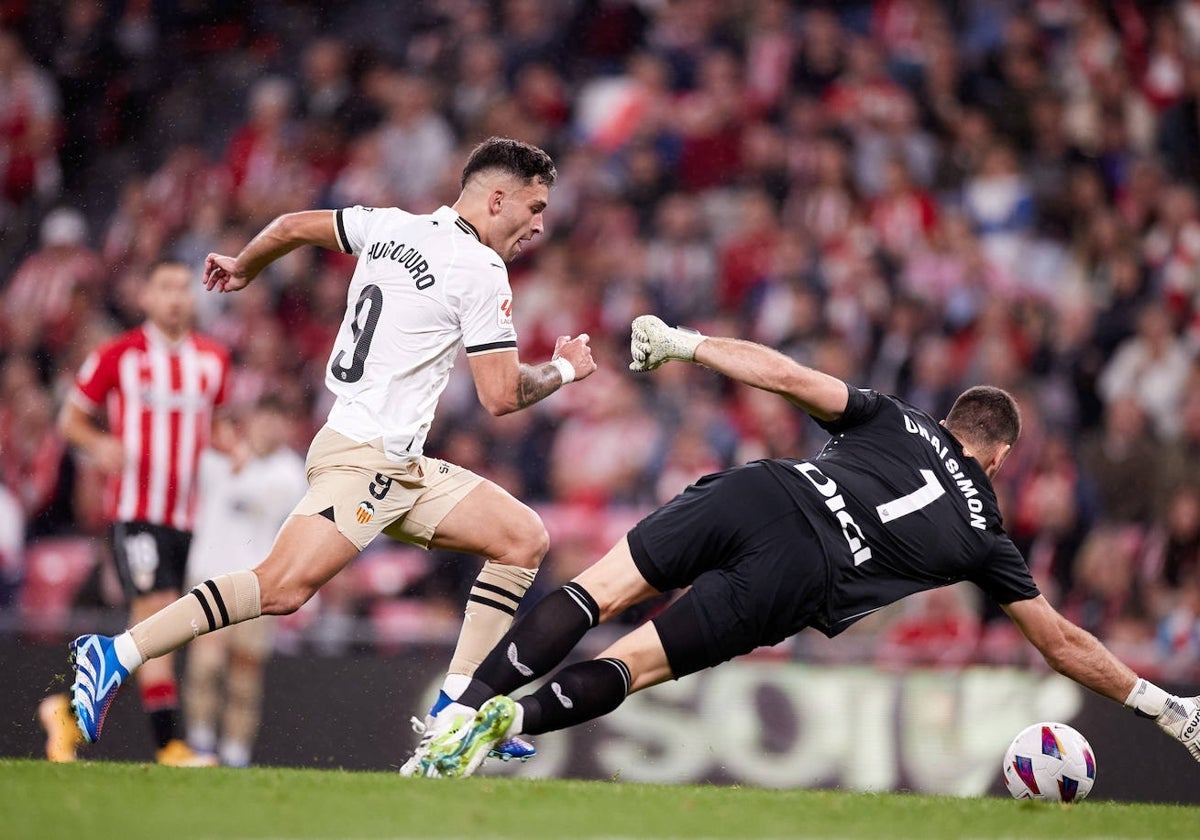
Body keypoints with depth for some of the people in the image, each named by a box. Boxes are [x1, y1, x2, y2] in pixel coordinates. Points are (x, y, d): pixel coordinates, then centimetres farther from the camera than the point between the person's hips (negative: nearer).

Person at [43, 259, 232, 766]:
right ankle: (169, 743, -21)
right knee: (157, 615, -19)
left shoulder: (212, 359, 11)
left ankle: (70, 712, 29)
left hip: (186, 515, 6)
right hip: (134, 510, -6)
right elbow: (71, 419, 4)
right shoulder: (117, 356, -3)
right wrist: (99, 444, -17)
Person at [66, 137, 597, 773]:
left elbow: (293, 227, 23)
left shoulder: (393, 227, 14)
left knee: (525, 538, 7)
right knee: (285, 586, -25)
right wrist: (564, 370, 10)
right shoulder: (480, 270, -9)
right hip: (364, 457, -10)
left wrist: (243, 267, 42)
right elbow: (501, 396, -8)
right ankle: (118, 654, -22)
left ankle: (453, 711, 3)